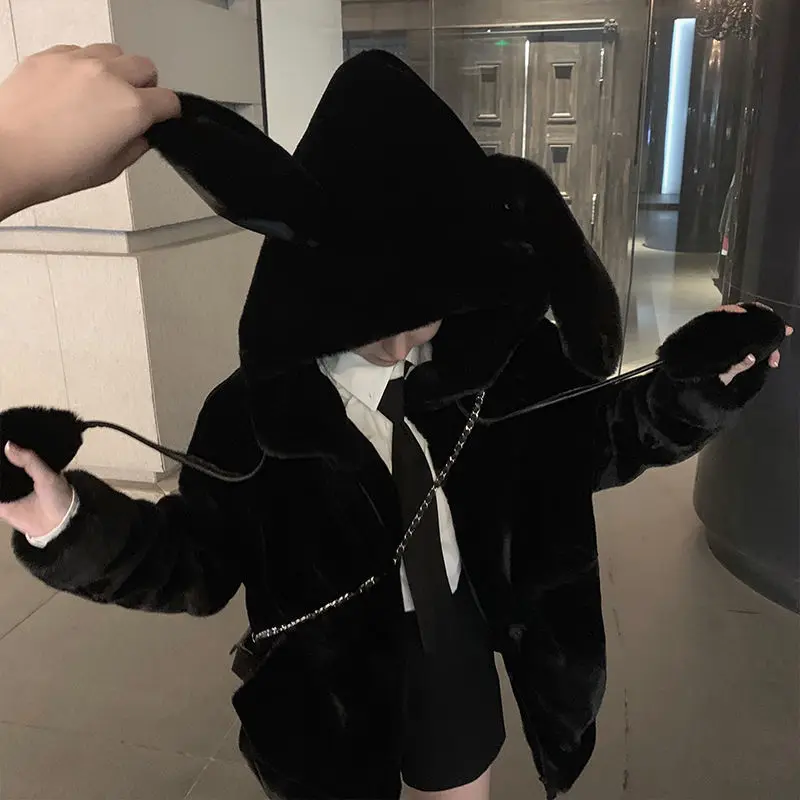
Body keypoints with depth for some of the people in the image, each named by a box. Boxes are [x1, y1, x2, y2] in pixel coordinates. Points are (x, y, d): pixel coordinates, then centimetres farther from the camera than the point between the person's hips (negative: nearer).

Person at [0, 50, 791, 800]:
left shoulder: (497, 363, -14)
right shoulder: (255, 411, -22)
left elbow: (590, 438, 1)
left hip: (457, 665, 3)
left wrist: (689, 386, -13)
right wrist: (73, 523, -31)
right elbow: (199, 563, -15)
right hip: (332, 692, -2)